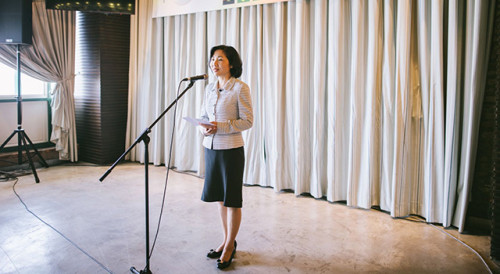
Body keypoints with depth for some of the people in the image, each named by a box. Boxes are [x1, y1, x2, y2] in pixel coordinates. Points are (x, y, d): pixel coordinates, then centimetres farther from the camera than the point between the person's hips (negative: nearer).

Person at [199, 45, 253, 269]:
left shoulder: (240, 88, -10)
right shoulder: (209, 88, 9)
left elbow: (247, 121, -12)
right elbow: (203, 116, 14)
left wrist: (220, 126, -22)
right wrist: (204, 127, -8)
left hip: (231, 149, -6)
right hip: (211, 148, 7)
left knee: (232, 199, 4)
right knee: (219, 196, 15)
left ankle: (230, 246, 19)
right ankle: (227, 241, 31)